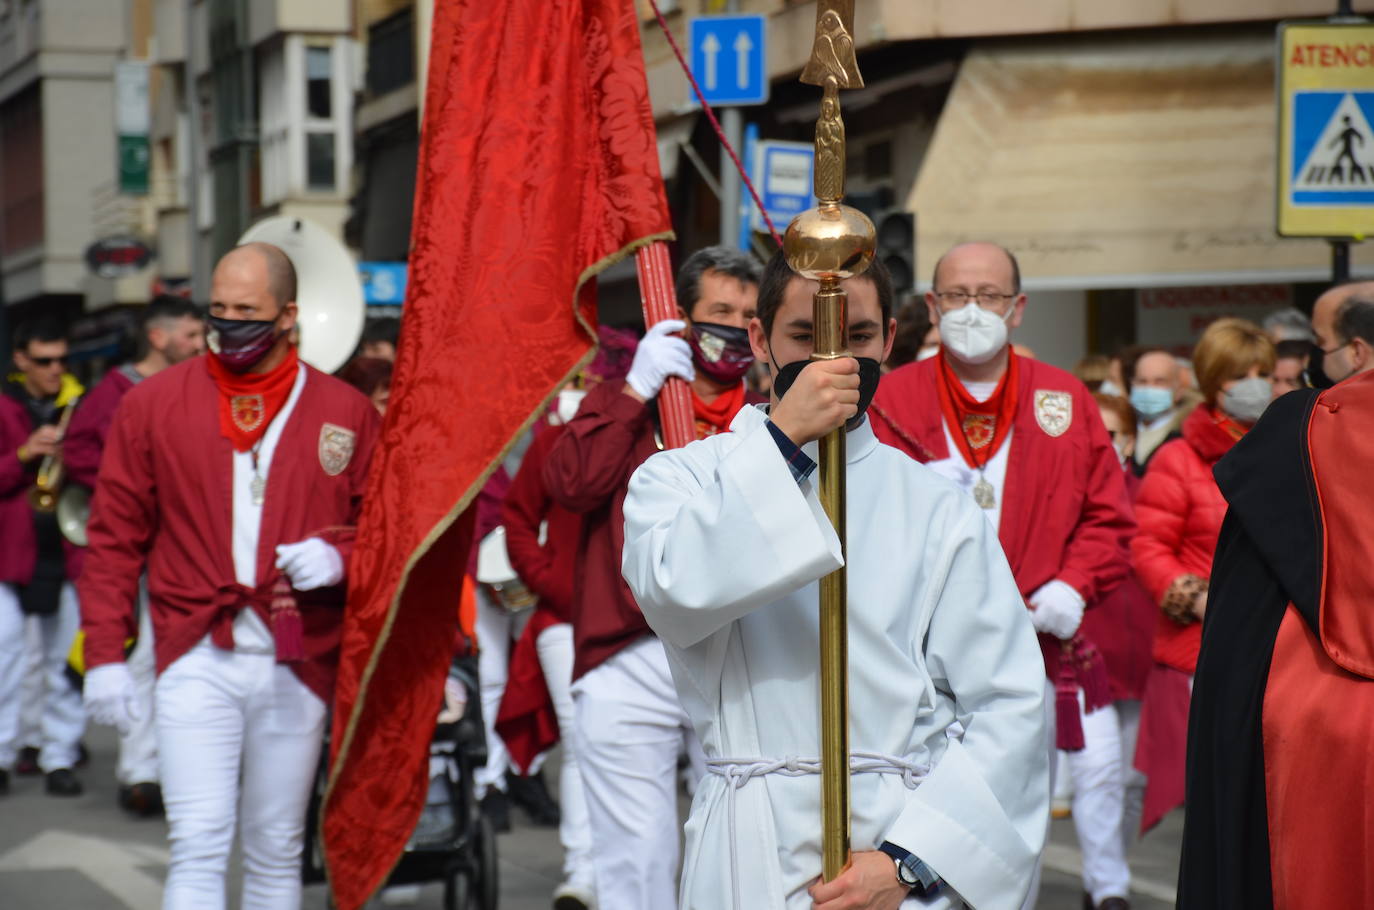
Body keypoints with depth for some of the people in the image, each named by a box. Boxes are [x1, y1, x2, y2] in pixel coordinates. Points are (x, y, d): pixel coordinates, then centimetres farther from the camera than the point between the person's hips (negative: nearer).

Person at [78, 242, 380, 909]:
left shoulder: (346, 414, 7)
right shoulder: (152, 403, 5)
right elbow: (114, 536, 7)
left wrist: (338, 557, -11)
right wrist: (104, 652, 0)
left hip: (299, 662, 2)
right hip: (196, 659, -1)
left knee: (276, 854, 9)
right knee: (197, 849, -10)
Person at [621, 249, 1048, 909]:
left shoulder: (936, 508, 4)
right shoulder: (681, 478, 5)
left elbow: (1009, 707, -2)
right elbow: (676, 594, -17)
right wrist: (783, 437, -18)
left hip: (906, 849, 0)